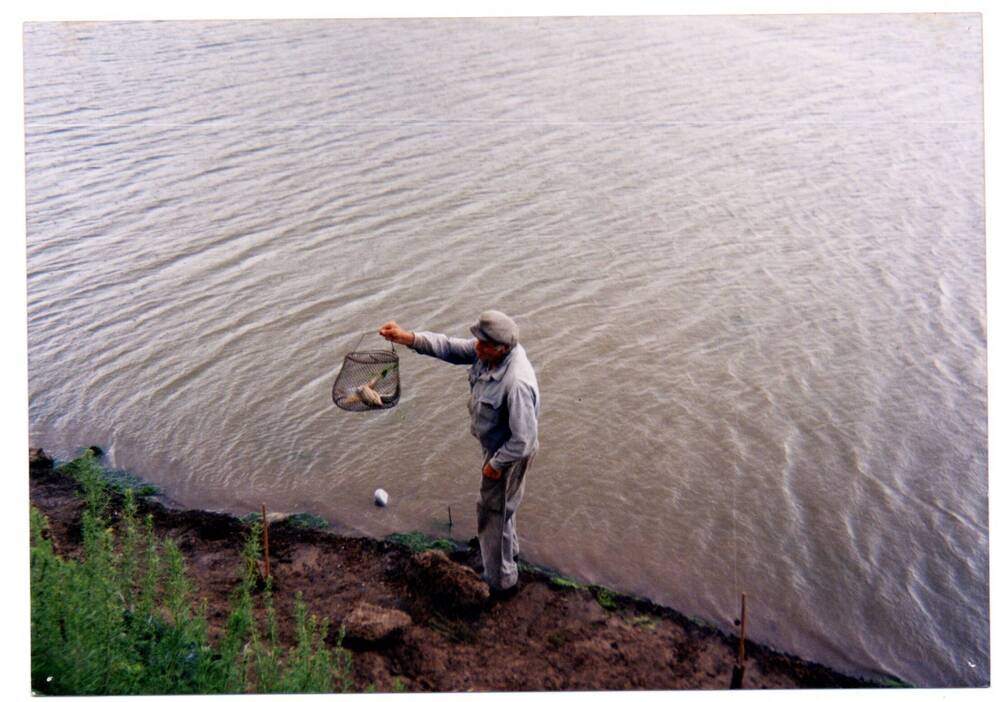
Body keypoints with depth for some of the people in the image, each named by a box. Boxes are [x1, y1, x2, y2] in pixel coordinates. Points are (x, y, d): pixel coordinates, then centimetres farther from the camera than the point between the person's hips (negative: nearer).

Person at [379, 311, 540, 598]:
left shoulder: (516, 383, -41)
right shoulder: (488, 351, -16)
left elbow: (523, 440, -34)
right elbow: (449, 347, -7)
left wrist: (496, 464, -19)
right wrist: (405, 337, -19)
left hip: (509, 455, -9)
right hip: (495, 445, 9)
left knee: (494, 513, 10)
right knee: (502, 505, 31)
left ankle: (501, 582, 32)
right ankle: (508, 549, 58)